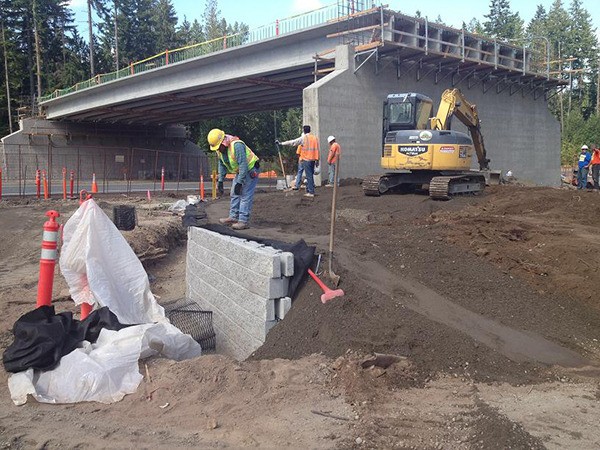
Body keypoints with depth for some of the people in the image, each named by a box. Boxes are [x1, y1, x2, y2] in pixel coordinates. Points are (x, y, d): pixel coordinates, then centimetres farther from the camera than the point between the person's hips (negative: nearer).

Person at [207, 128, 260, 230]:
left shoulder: (236, 145, -31)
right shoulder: (220, 149, -3)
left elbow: (243, 165, -33)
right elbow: (222, 165, 9)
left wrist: (239, 182, -33)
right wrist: (220, 181, 2)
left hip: (250, 169, -9)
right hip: (239, 171, 9)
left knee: (245, 195, -13)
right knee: (234, 194, 10)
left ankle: (243, 221, -13)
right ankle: (233, 217, 18)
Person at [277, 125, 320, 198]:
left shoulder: (303, 138, -5)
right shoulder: (315, 138, 11)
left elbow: (291, 142, -3)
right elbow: (317, 150, 10)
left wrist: (281, 143, 6)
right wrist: (317, 160, 15)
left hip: (306, 159, -6)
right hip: (313, 159, 6)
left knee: (309, 176, -5)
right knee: (310, 176, 13)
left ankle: (311, 192, -6)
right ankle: (309, 190, 18)